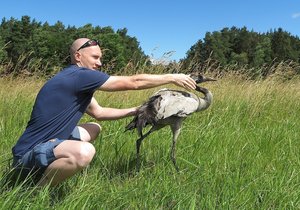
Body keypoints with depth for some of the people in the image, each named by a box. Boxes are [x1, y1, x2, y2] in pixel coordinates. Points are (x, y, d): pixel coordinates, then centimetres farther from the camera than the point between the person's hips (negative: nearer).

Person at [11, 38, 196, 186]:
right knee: (84, 152, -38)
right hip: (29, 153, -10)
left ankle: (46, 171, 13)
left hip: (47, 142, 10)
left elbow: (99, 112, 22)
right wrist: (173, 78, -5)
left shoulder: (78, 82, 12)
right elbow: (134, 82, -15)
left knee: (94, 128, 22)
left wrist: (136, 111, 17)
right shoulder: (80, 75, -18)